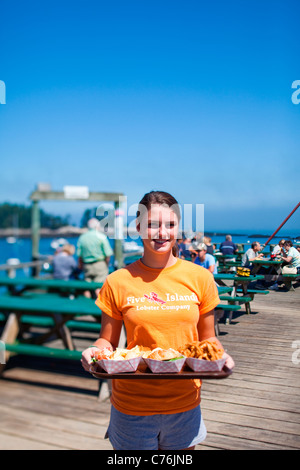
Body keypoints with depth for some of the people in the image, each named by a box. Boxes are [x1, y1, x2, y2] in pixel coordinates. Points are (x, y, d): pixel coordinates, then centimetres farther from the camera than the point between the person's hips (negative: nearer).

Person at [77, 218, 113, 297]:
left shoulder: (81, 238, 5)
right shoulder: (101, 237, -5)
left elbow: (79, 256, 6)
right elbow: (108, 254, -7)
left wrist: (81, 267, 15)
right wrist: (106, 265, 7)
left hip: (86, 266, 4)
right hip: (100, 264, -4)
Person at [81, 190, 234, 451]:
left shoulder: (200, 277, -2)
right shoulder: (118, 282, -7)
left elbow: (208, 338, 7)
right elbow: (108, 341, 3)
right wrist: (95, 351, -18)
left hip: (185, 403, 2)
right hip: (132, 405, -1)